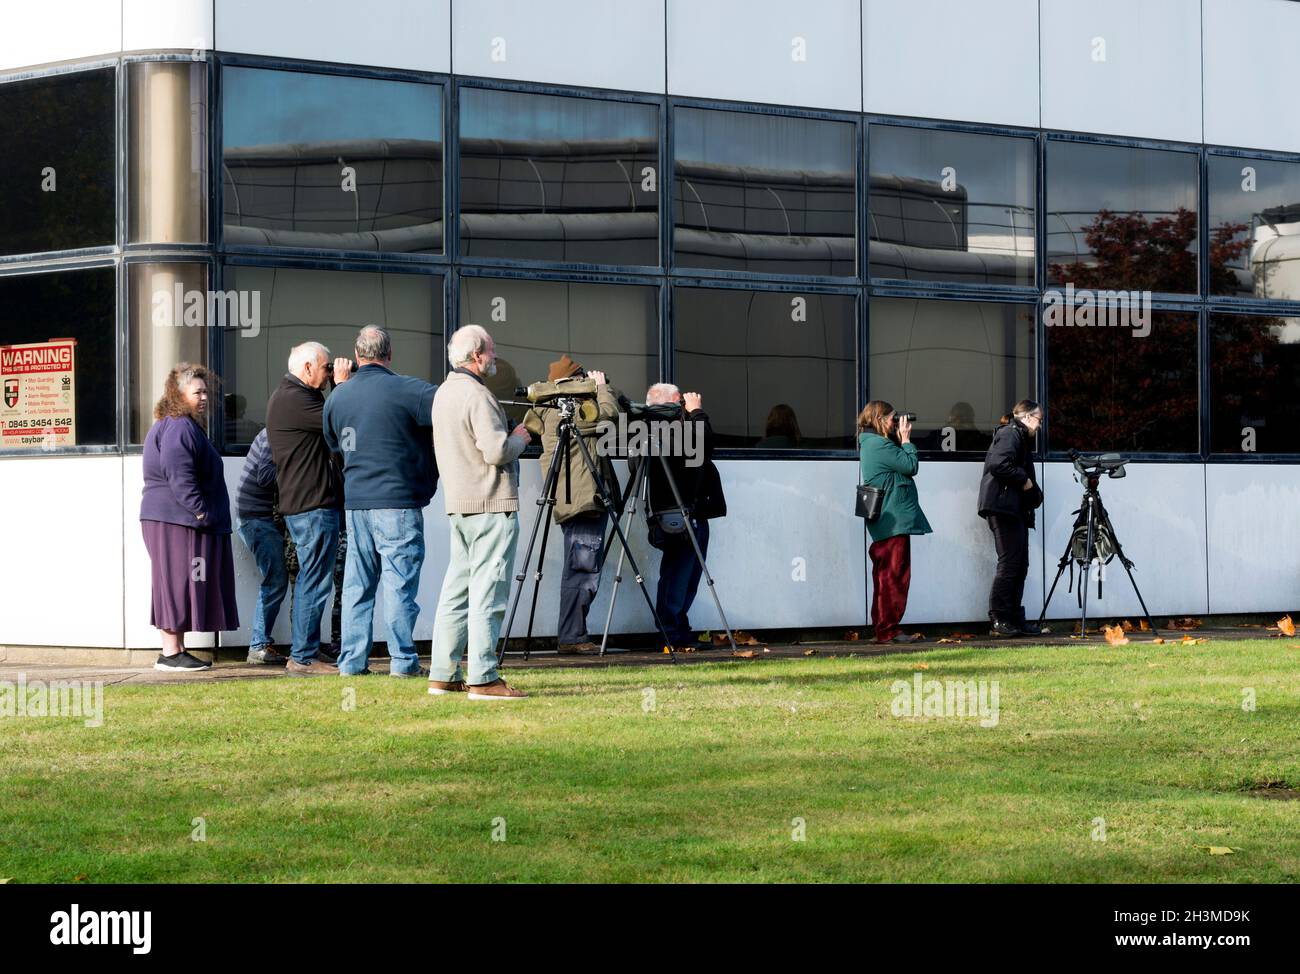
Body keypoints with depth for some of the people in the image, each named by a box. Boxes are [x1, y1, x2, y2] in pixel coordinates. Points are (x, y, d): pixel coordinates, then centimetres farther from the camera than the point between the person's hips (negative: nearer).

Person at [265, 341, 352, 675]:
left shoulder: (287, 396, 19)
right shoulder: (294, 399, -16)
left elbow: (332, 422, 18)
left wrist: (341, 386, 11)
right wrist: (342, 383, -5)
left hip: (301, 505, 11)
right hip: (314, 504, -11)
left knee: (310, 581, 15)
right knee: (314, 582, -7)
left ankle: (306, 654, 20)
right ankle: (303, 657, -5)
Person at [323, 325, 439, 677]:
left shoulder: (337, 396, 10)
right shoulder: (406, 390, -10)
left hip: (355, 502, 5)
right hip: (398, 502, -5)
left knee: (357, 583, 10)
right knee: (400, 582, -2)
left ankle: (352, 660, 11)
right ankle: (403, 660, -1)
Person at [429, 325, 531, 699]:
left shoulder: (443, 393, 15)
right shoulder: (476, 395, -15)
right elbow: (497, 451, -21)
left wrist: (509, 437, 19)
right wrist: (519, 438, -2)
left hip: (458, 504, 9)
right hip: (491, 504, -9)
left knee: (456, 591, 11)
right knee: (487, 594, -9)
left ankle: (443, 675, 12)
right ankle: (482, 678, -11)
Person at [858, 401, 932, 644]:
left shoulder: (870, 444, 17)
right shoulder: (880, 445, -15)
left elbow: (901, 463, 18)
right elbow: (911, 466, -14)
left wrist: (901, 441, 10)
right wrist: (905, 439, -3)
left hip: (884, 522, 10)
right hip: (895, 521, -10)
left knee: (885, 576, 13)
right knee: (894, 576, -8)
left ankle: (882, 630, 16)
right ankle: (888, 631, -8)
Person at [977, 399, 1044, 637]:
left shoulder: (1019, 437, 25)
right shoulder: (1010, 434, -7)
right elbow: (999, 464, -23)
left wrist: (1034, 494, 9)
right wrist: (1024, 480, -12)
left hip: (1015, 510, 11)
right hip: (1003, 507, -11)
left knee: (1020, 565, 10)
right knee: (1010, 564, -11)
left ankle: (1014, 620, 12)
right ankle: (999, 620, -10)